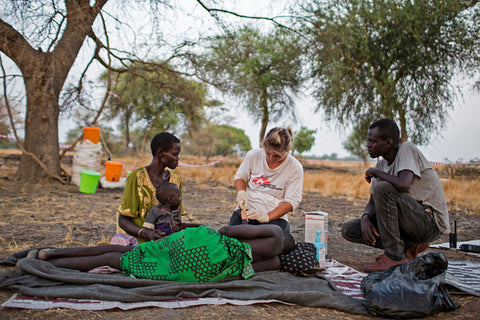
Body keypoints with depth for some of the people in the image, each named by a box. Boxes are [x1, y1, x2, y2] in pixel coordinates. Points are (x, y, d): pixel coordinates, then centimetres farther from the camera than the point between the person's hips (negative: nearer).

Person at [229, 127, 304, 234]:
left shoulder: (295, 168, -5)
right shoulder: (253, 155, 0)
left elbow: (291, 202, -6)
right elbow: (240, 177, 16)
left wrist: (267, 217, -19)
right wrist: (241, 192, -8)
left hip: (275, 216, -1)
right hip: (246, 210, 2)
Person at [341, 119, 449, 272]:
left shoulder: (407, 149, -14)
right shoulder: (382, 164, 8)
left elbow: (404, 184, -34)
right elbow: (372, 203, 10)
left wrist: (376, 172, -15)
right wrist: (365, 218, -13)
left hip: (431, 221, -8)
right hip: (411, 224, 8)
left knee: (383, 188, -30)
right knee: (348, 229, -2)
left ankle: (395, 256, -19)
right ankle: (409, 247, 0)